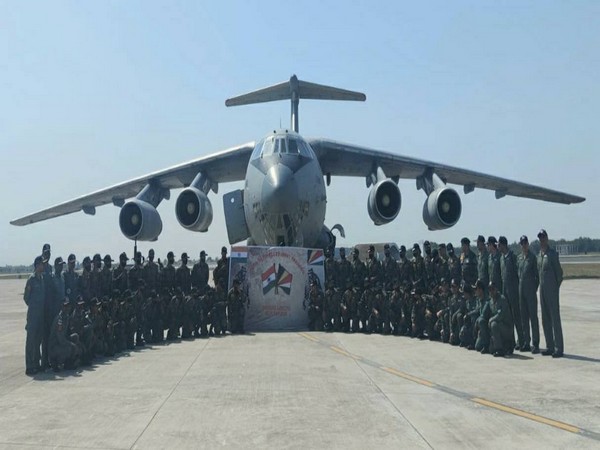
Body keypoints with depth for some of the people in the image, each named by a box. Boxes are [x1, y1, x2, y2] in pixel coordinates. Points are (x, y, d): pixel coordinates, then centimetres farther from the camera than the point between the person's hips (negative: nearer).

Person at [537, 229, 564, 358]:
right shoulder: (539, 255, 13)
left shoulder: (553, 253, -9)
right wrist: (539, 286, 12)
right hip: (542, 290, 8)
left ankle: (559, 348, -2)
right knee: (545, 320, 10)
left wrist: (556, 287, -3)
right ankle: (550, 347, 18)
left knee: (555, 319, -6)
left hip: (552, 290, -8)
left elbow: (559, 272, -6)